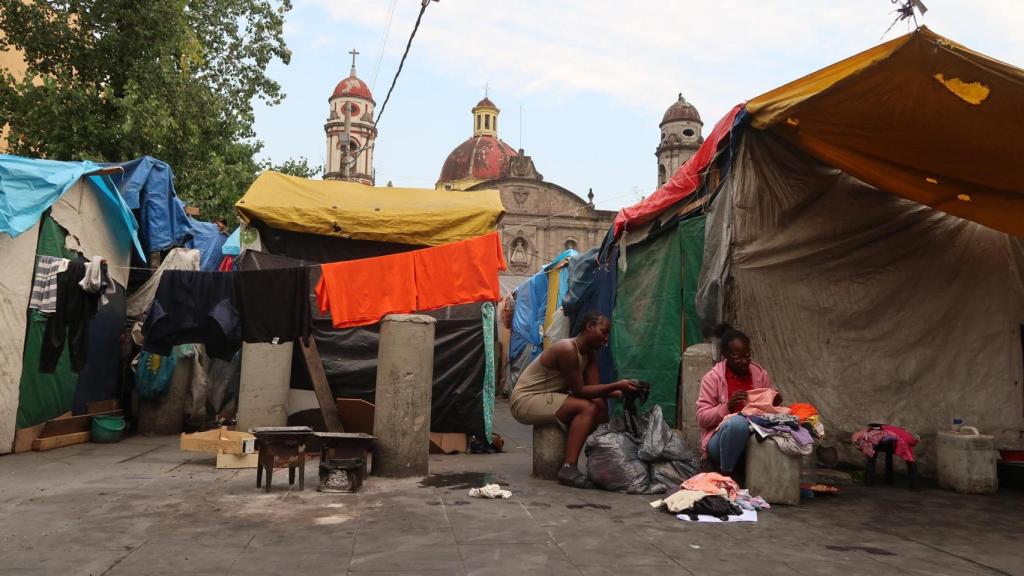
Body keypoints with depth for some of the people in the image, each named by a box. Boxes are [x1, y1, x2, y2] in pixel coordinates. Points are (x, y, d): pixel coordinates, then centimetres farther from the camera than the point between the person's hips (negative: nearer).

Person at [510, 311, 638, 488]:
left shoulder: (590, 354, 5)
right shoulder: (567, 349, -23)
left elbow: (592, 387, -3)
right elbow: (579, 390, -22)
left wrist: (619, 392, -19)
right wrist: (616, 385, -26)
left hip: (547, 398, 9)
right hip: (525, 401, -9)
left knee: (600, 404, -7)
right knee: (588, 408, -24)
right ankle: (568, 468, -27)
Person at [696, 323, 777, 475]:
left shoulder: (760, 374, 6)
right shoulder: (712, 378, -6)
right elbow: (702, 418, -9)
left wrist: (775, 402, -8)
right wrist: (727, 407, -25)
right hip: (720, 438, -3)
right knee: (737, 421, -38)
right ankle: (725, 474, -18)